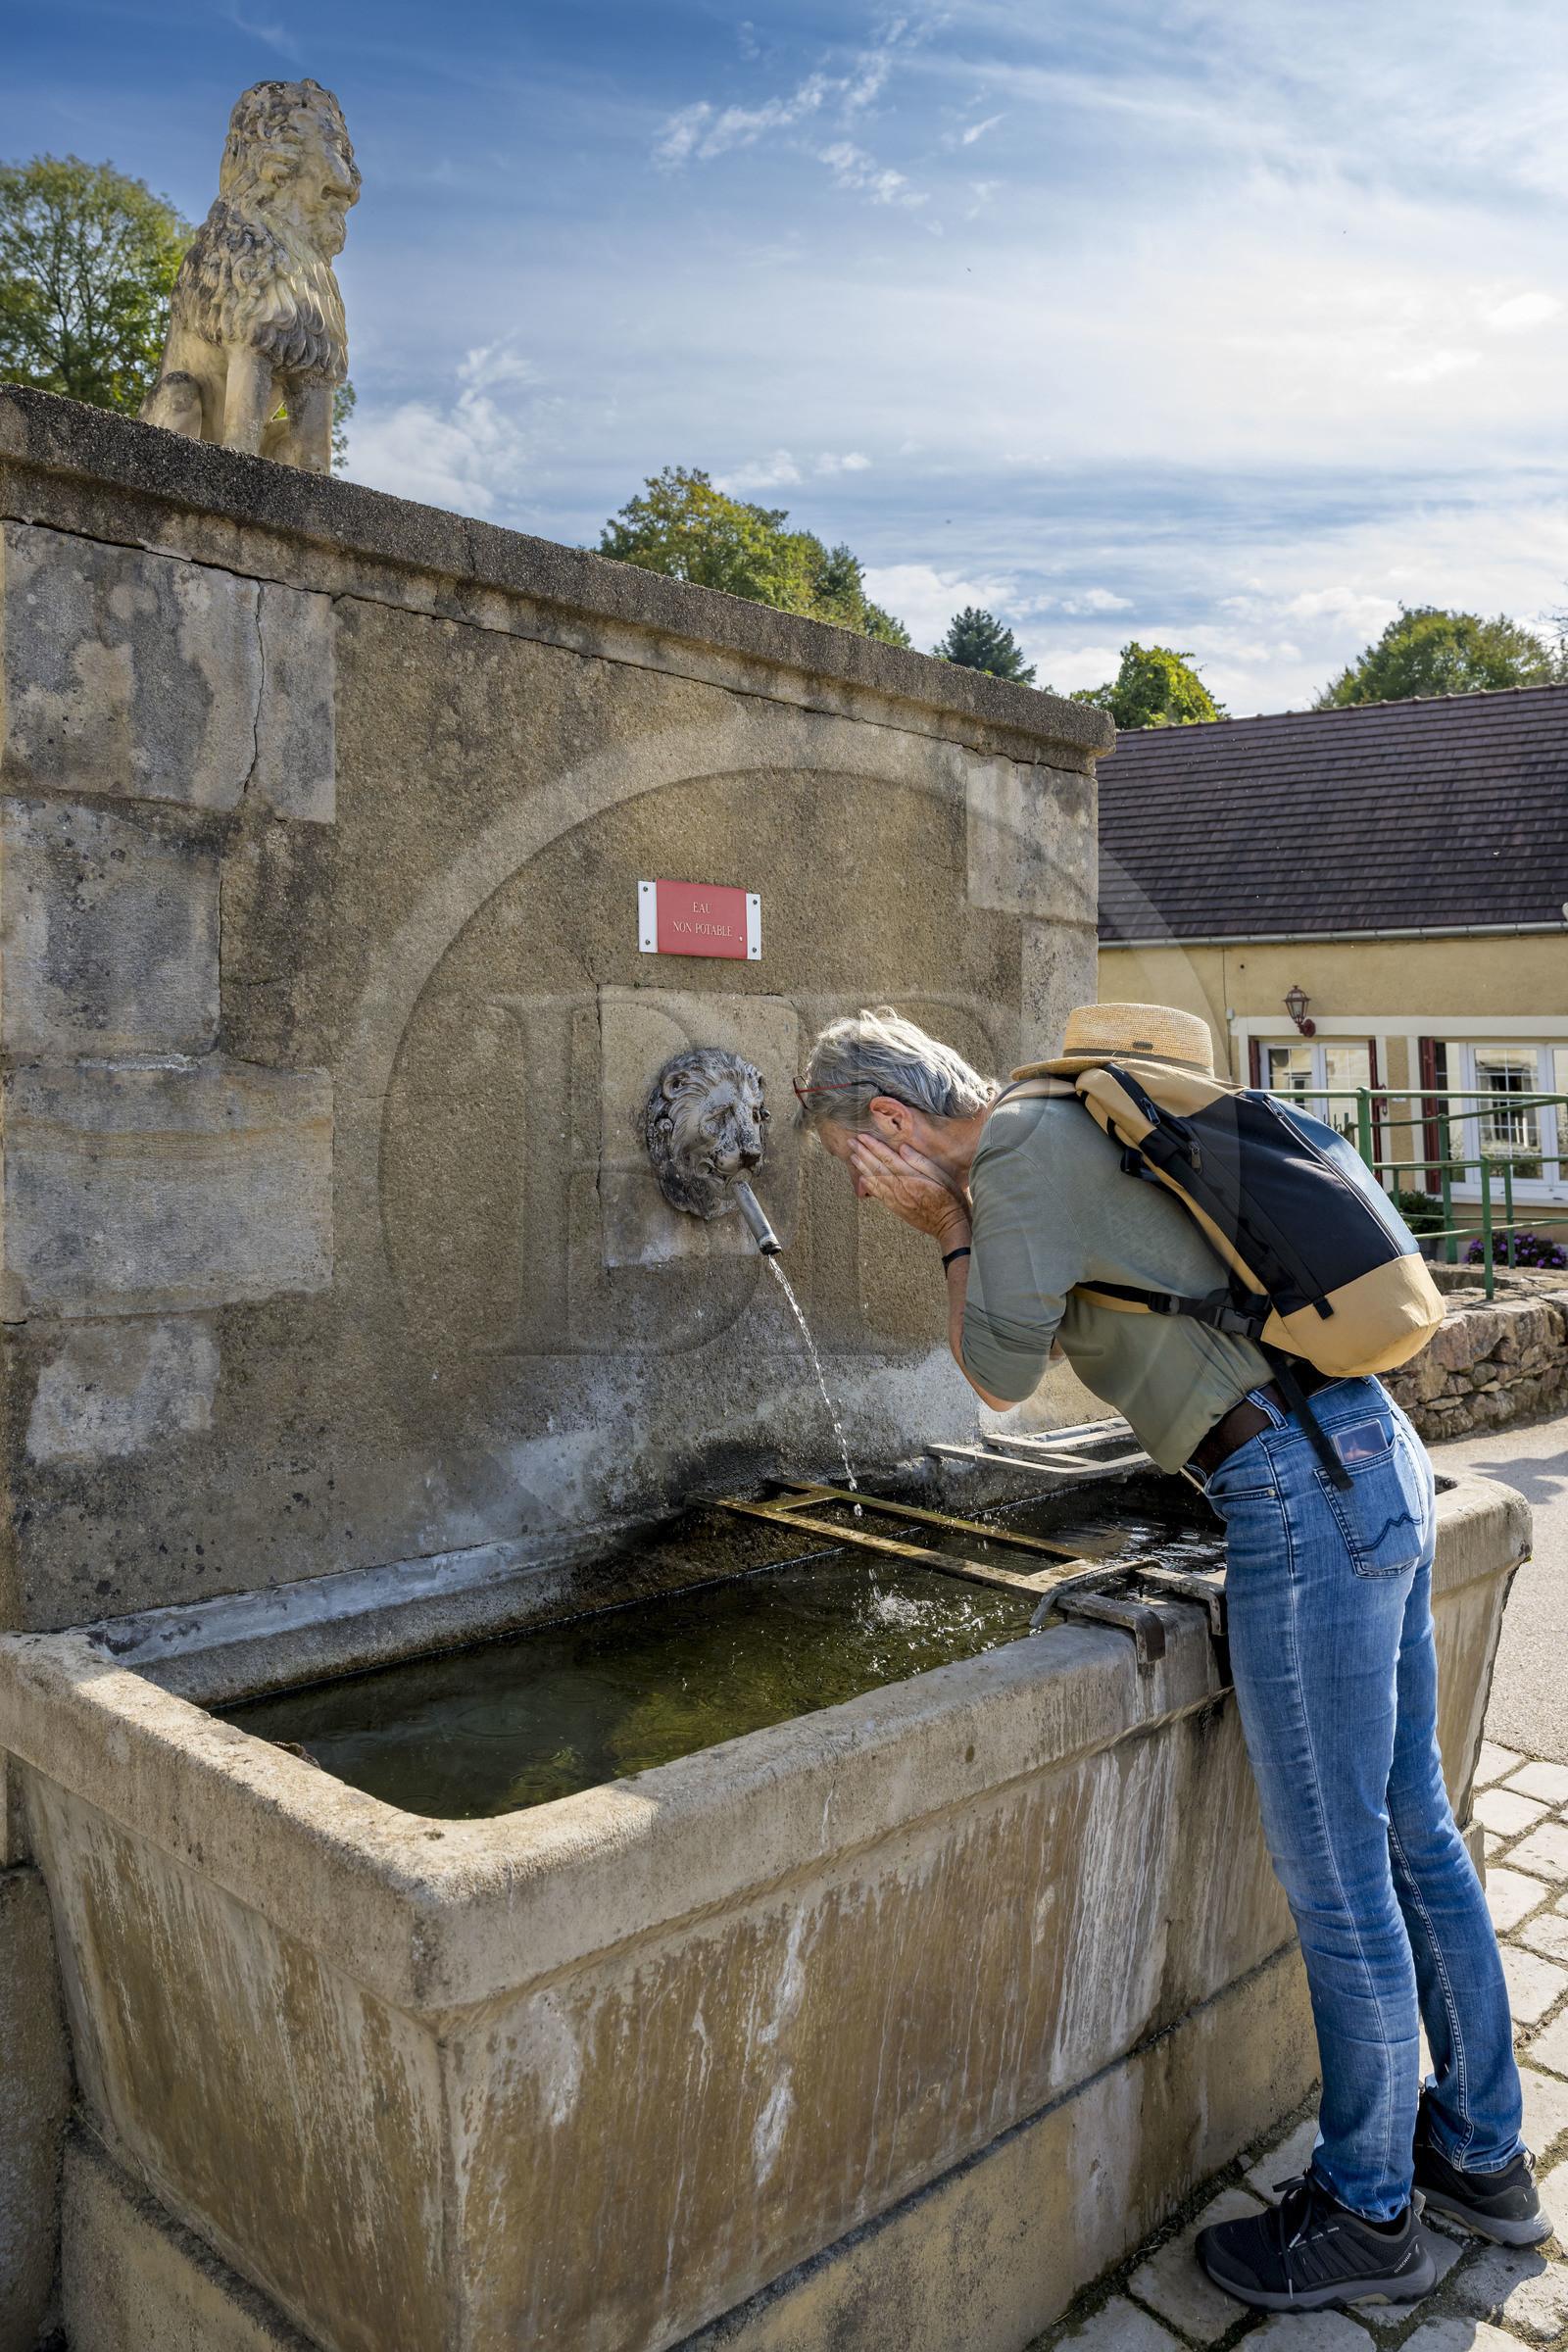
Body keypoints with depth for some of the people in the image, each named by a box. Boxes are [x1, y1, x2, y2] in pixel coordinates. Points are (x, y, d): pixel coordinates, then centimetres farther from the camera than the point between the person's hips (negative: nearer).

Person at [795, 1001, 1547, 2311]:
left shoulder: (1018, 1149, -12)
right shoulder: (1064, 1134, 17)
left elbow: (1002, 1378, -7)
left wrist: (944, 1226, 0)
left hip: (1308, 1493, -10)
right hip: (1376, 1459, 10)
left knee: (1335, 1873, 7)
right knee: (1413, 1834, 21)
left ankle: (1366, 2213, 27)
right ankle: (1482, 2153, 40)